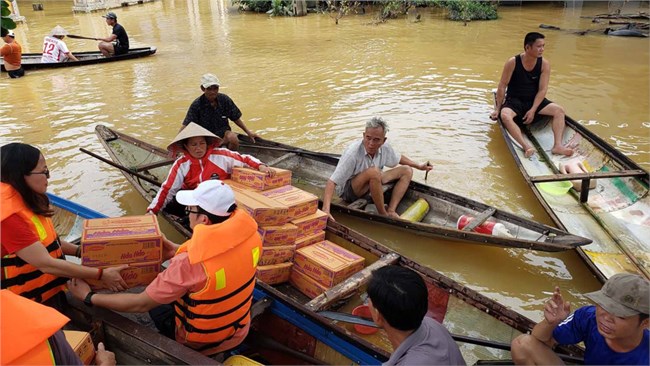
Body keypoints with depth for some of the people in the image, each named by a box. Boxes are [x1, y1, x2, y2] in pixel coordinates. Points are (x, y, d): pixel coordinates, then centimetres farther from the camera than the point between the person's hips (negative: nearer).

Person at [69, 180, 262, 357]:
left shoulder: (189, 262, -36)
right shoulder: (249, 234, -19)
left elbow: (140, 304, -22)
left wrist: (88, 297, -10)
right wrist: (178, 251, 4)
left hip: (200, 342, -5)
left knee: (156, 301, 22)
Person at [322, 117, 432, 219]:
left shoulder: (385, 148, -10)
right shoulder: (352, 153, -32)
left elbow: (398, 158, 15)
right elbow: (331, 182, -37)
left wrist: (419, 166, 25)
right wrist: (325, 210, -49)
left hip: (371, 184, 8)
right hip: (348, 191, -8)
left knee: (407, 171, 4)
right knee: (374, 171, -37)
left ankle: (391, 211, -12)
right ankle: (383, 214, -19)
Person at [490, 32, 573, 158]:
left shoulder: (544, 64, -6)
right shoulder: (513, 62, -13)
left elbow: (542, 89, -8)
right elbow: (502, 86, -8)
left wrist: (533, 110, -18)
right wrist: (498, 108, -8)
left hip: (535, 100, 3)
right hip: (514, 100, -3)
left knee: (559, 110, -20)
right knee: (505, 115, -36)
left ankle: (557, 145, -30)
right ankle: (526, 147, -51)